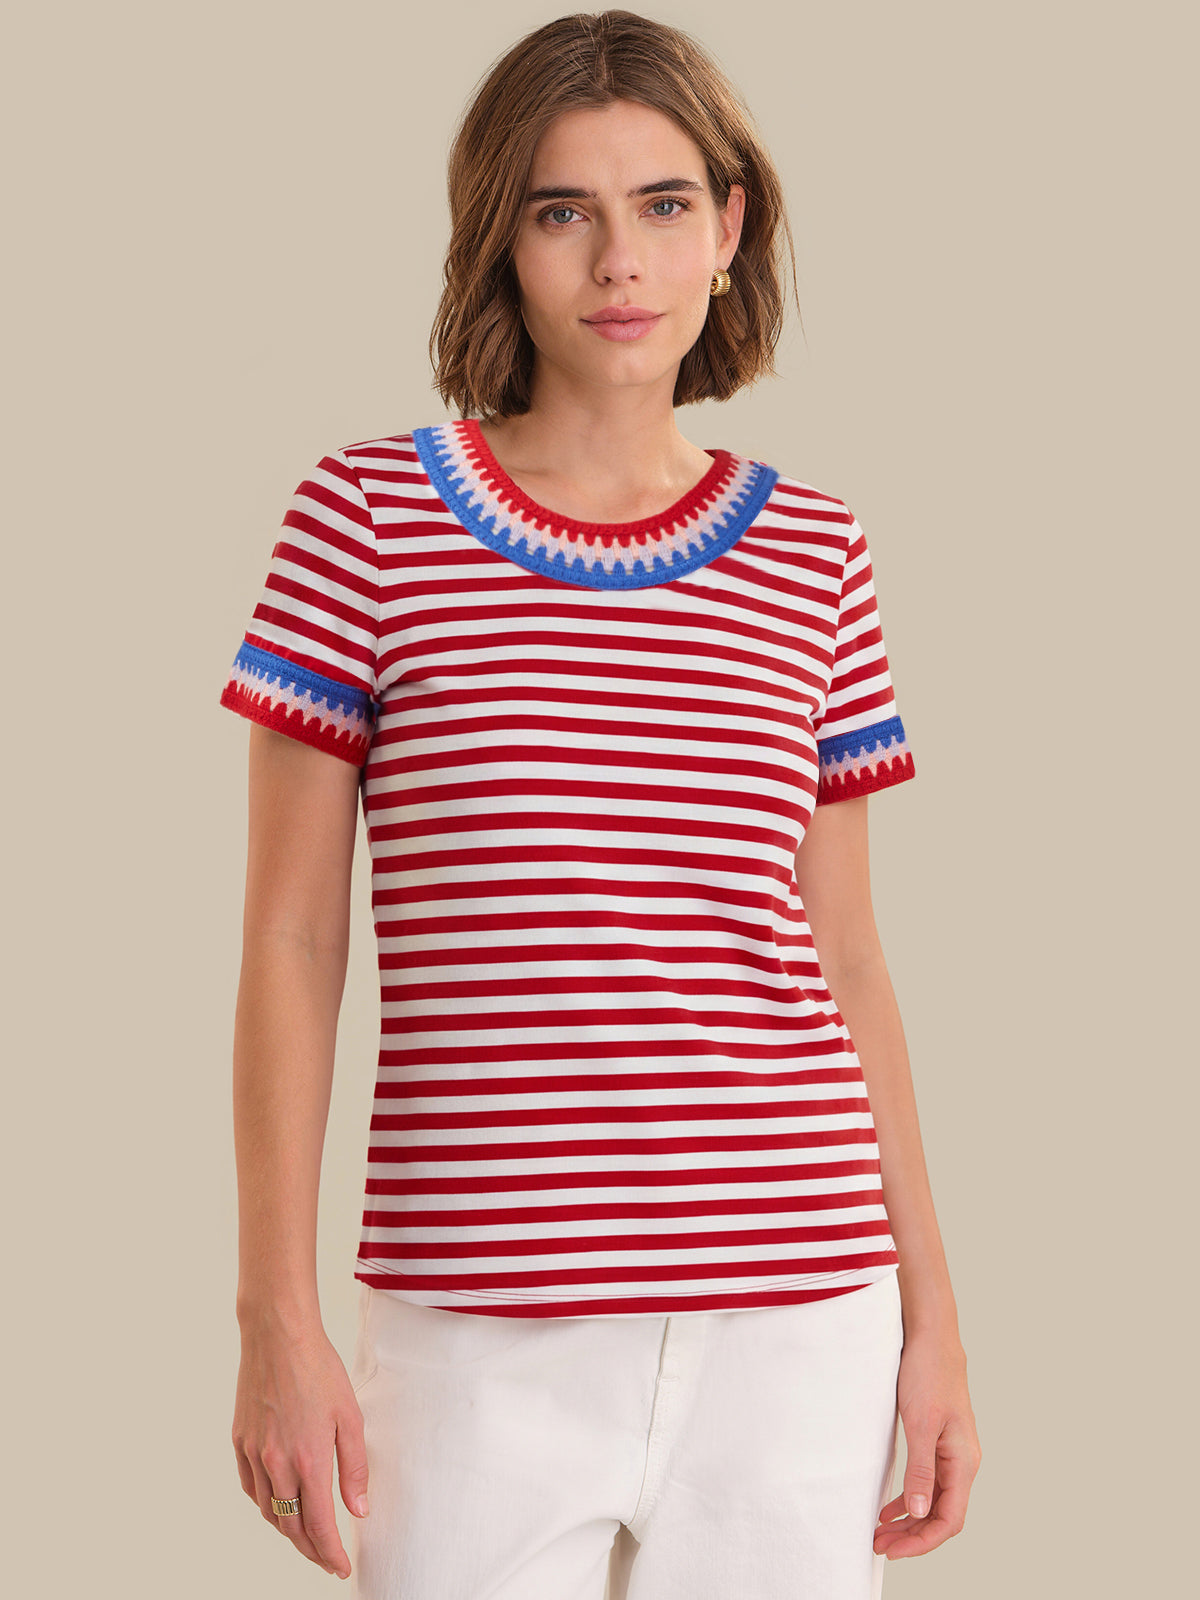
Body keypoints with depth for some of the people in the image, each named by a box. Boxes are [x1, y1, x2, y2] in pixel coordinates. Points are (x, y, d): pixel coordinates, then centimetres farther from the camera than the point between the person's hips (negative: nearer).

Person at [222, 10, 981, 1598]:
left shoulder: (813, 555, 7)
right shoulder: (367, 516, 0)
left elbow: (848, 962, 11)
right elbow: (291, 943, 1)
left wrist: (935, 1320, 9)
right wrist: (277, 1318, -3)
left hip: (792, 1323, 2)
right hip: (480, 1332, -2)